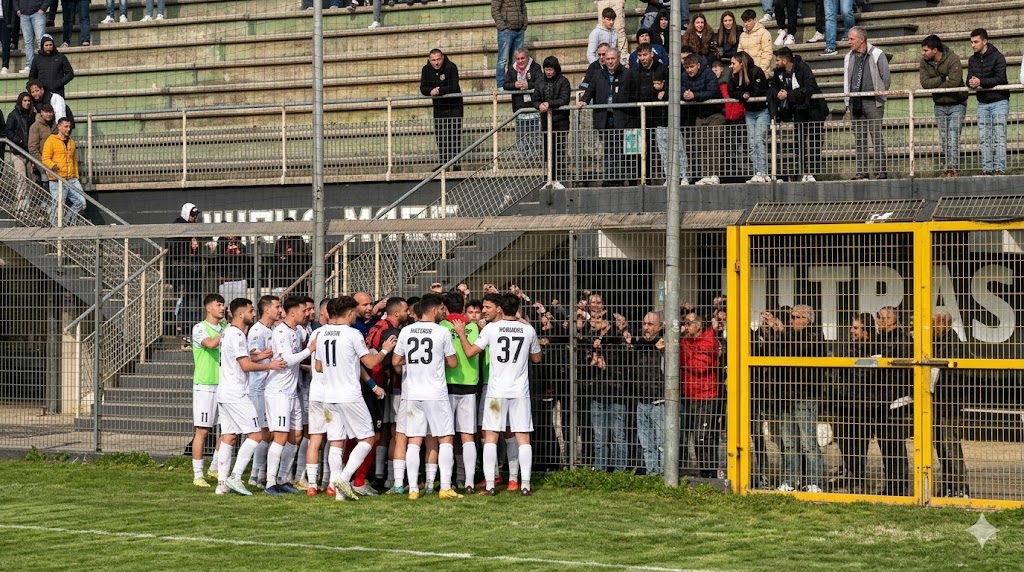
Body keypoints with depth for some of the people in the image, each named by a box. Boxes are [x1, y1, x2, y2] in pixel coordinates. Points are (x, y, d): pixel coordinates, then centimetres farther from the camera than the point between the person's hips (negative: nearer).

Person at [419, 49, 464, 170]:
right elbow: (423, 88, -4)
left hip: (454, 106, -5)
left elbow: (454, 87, -23)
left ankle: (456, 164, -6)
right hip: (438, 107, 5)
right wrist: (431, 91, -24)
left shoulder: (451, 67, -15)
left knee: (455, 136, -7)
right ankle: (443, 163, 12)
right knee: (440, 137, 6)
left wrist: (439, 91, -32)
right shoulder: (426, 70, 0)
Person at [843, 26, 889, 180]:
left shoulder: (877, 55, -3)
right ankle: (862, 171, 9)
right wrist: (848, 98, 10)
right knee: (859, 138, 6)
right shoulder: (849, 58, 14)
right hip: (855, 103, 6)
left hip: (872, 102, -5)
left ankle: (881, 170, -6)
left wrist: (879, 96, -4)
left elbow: (885, 78, -2)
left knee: (877, 137, -7)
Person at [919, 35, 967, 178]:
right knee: (943, 140, 5)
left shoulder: (953, 59, -18)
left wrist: (934, 87, -15)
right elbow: (924, 82, -13)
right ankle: (948, 168, 11)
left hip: (956, 104, -5)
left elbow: (953, 82, -28)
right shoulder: (925, 62, -2)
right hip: (940, 106, 5)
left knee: (953, 138, -13)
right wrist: (942, 78, -24)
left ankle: (953, 167, -14)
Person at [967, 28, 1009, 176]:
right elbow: (969, 80, 2)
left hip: (999, 101, -5)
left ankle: (999, 168, -8)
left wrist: (981, 82, -31)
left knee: (999, 137, -8)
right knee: (984, 138, 2)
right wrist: (971, 83, -23)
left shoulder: (998, 57, -9)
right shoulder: (972, 60, 9)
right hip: (983, 103, 5)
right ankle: (986, 168, 3)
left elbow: (1000, 79, -20)